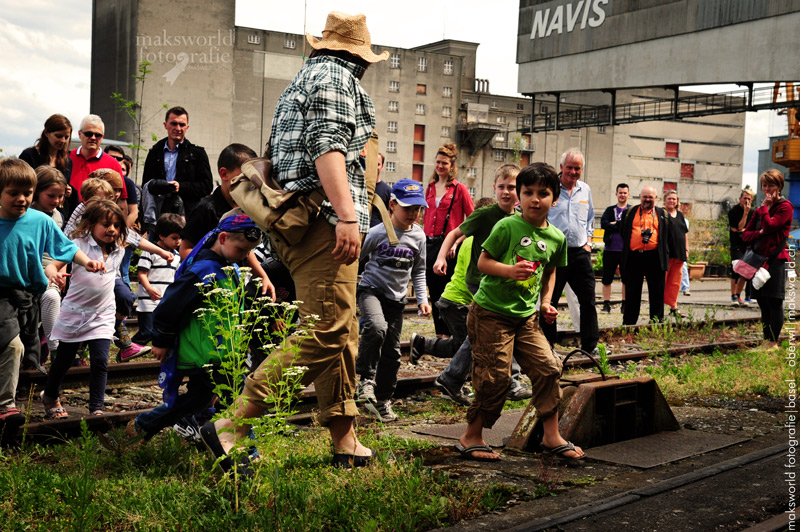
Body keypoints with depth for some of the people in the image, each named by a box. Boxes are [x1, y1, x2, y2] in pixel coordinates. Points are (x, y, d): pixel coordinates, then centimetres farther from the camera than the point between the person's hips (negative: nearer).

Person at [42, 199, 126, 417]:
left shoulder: (118, 251, 1)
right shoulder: (79, 244, -13)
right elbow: (53, 264, -23)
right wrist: (55, 274, -43)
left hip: (102, 316, 2)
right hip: (74, 312, -2)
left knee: (100, 361, -9)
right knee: (63, 359, 15)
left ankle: (96, 408, -2)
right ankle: (50, 396, 39)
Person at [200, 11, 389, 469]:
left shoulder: (306, 79, 28)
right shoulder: (336, 77, -1)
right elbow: (327, 144, -17)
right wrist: (347, 214, -25)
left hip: (300, 221, 11)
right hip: (325, 220, -11)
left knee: (341, 334, 10)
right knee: (324, 335, -14)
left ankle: (346, 442, 13)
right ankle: (232, 427, -16)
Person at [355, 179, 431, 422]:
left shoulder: (418, 236, 2)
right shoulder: (378, 233, -12)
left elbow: (419, 271, 14)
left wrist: (422, 299, 5)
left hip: (396, 297, 5)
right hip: (371, 290, -5)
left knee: (392, 351, 7)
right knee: (376, 327, -34)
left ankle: (383, 401, 22)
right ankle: (366, 378, -16)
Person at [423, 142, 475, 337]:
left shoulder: (460, 189, -3)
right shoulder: (430, 188, 13)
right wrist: (424, 240, 10)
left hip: (448, 245, -5)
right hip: (430, 244, 6)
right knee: (433, 292, 9)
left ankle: (447, 333, 5)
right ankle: (439, 332, 18)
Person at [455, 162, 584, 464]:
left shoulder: (556, 238, 4)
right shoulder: (507, 226, -12)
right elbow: (483, 261, -9)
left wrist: (546, 302, 8)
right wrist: (510, 270, -25)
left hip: (527, 315, 6)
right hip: (491, 313, -6)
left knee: (548, 367, 0)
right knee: (495, 375, -4)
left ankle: (551, 436, 15)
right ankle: (471, 437, 13)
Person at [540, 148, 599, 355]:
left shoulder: (585, 190, 11)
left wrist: (588, 240, 12)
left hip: (580, 253, 5)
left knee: (588, 299, 4)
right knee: (549, 301, 1)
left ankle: (590, 345, 13)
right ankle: (547, 344, 12)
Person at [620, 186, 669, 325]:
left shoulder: (662, 214, 12)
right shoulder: (630, 212, 14)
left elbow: (666, 236, 12)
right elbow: (624, 232, 15)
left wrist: (664, 255, 3)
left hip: (654, 257, -1)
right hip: (634, 257, 1)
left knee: (656, 292, 3)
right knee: (632, 292, 7)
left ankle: (657, 322, 11)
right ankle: (628, 322, 15)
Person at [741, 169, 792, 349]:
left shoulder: (785, 206, -4)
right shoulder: (760, 210, 19)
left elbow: (770, 225, -20)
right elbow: (745, 235, 13)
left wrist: (765, 206, -8)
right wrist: (760, 233, -7)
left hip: (776, 259, -8)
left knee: (774, 302, -7)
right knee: (763, 303, 10)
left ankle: (773, 342, -2)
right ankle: (766, 341, 17)